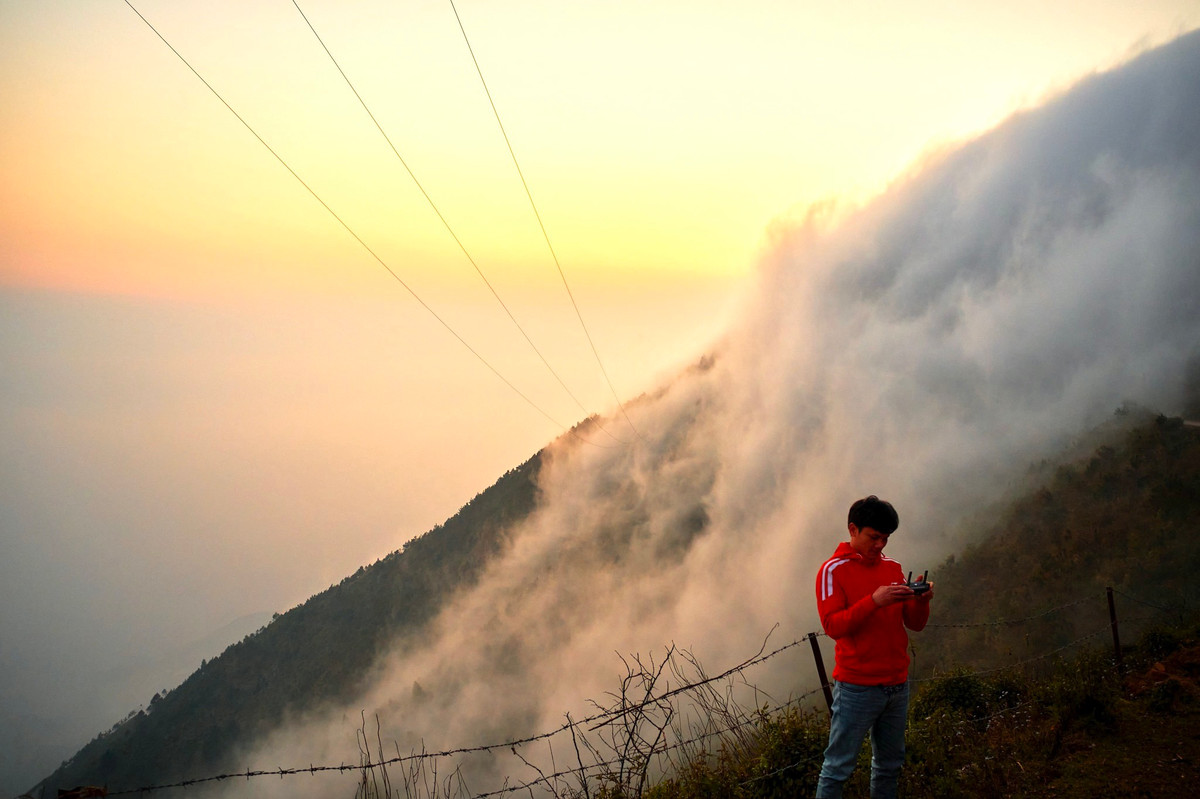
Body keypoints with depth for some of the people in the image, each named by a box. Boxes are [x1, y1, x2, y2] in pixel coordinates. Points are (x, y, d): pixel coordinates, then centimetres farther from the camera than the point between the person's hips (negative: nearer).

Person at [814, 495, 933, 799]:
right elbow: (832, 625, -16)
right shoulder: (833, 570, -5)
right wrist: (874, 601, -26)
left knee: (890, 765, 12)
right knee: (838, 767, -5)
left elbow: (914, 624, 10)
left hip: (897, 684, 6)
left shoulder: (892, 568, 12)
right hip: (857, 688, -6)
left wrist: (921, 601, -11)